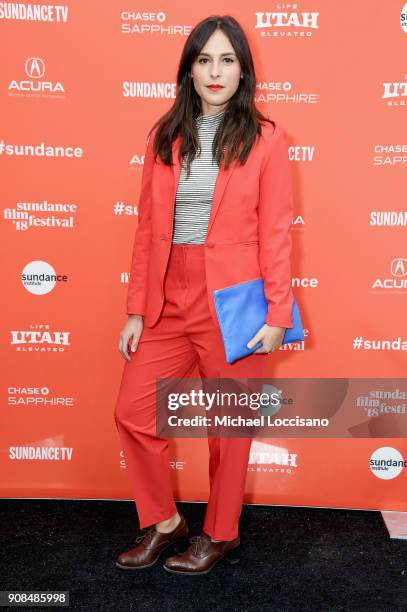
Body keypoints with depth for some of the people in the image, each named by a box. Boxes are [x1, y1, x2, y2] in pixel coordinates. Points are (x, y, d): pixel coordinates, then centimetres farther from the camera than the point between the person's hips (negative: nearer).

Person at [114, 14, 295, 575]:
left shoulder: (264, 138, -2)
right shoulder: (165, 136, 8)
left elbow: (275, 233, -4)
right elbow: (147, 229, 7)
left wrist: (276, 314, -8)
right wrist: (136, 310, 5)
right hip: (169, 302, 4)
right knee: (133, 412, 7)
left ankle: (221, 535, 31)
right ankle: (164, 523, 29)